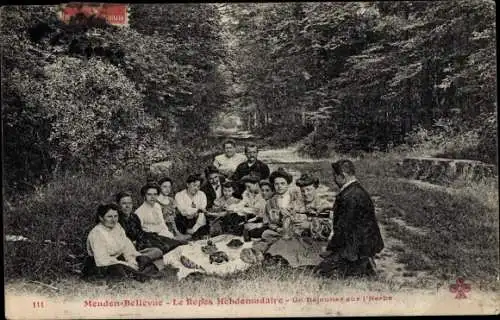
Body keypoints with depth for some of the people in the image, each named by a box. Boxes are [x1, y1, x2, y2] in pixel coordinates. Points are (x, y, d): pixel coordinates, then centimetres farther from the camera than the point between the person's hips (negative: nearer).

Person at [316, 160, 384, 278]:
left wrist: (331, 248, -8)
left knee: (324, 270, -9)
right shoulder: (357, 190, 10)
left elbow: (343, 227, -19)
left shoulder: (349, 196, -23)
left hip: (359, 246, -10)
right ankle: (364, 263, 10)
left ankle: (364, 267, -6)